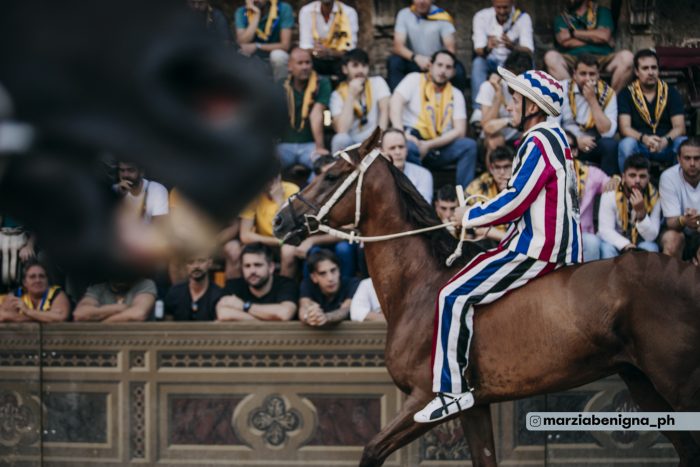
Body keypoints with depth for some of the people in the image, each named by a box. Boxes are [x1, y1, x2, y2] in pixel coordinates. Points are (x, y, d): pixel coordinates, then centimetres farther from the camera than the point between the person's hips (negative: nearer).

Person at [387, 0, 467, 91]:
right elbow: (398, 46, -14)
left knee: (458, 70, -30)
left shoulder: (442, 17, -9)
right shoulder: (404, 14, -5)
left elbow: (451, 49, -13)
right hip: (413, 63, 1)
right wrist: (416, 58, -34)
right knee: (394, 62, -28)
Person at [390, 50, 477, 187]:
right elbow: (396, 103, -11)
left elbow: (460, 131, 1)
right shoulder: (415, 80, 6)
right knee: (408, 146, -37)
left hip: (439, 148, 3)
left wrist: (429, 145, -14)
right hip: (413, 141, -3)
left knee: (469, 145, -21)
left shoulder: (455, 95, 13)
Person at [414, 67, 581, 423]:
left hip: (536, 251, -11)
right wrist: (485, 220, 16)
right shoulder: (554, 138, 18)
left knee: (455, 296, -16)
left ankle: (452, 389, -19)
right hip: (559, 249, 11)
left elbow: (515, 202, -19)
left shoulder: (539, 142, -14)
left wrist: (471, 216, -6)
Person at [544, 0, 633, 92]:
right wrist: (594, 37, 0)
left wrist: (573, 32, 3)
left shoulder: (602, 12, 17)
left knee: (626, 57, -30)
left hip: (602, 58, 0)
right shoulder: (562, 18, 18)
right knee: (551, 56, -31)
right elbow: (565, 41, -2)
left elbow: (604, 36, -3)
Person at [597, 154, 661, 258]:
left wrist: (641, 212, -35)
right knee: (607, 249, -33)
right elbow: (605, 230, -24)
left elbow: (651, 236, -18)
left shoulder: (653, 197, -14)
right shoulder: (610, 195, -19)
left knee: (651, 248, -29)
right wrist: (625, 245, -41)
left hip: (639, 243, 1)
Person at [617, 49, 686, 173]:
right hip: (639, 146, -1)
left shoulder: (671, 93, 8)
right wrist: (644, 138, -30)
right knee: (627, 144, -35)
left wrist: (666, 140, -26)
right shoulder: (626, 94, 4)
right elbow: (625, 128, -8)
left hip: (666, 145, 1)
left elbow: (679, 127, -2)